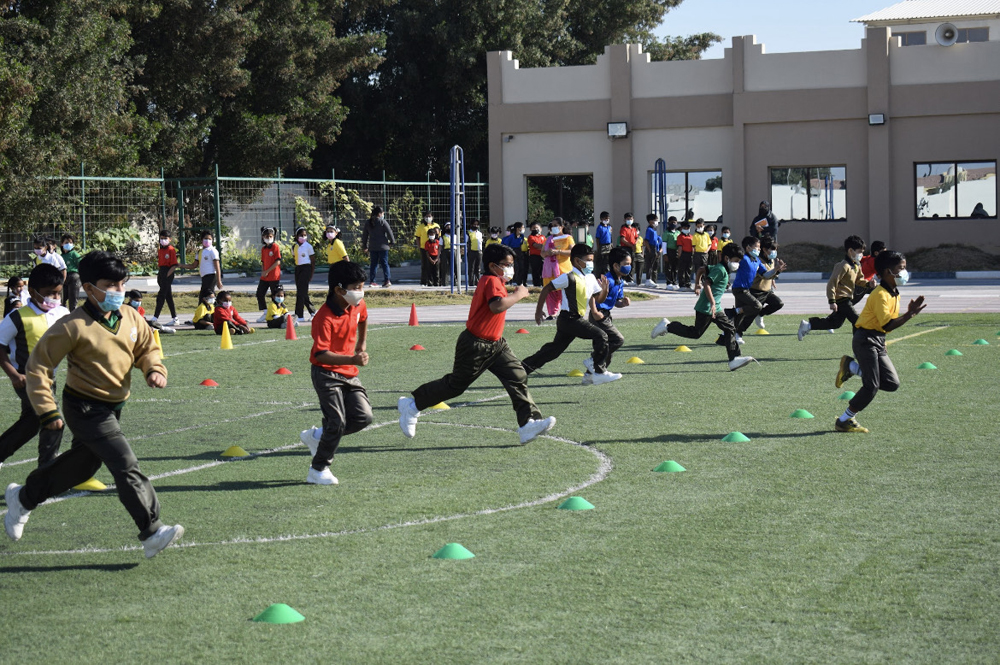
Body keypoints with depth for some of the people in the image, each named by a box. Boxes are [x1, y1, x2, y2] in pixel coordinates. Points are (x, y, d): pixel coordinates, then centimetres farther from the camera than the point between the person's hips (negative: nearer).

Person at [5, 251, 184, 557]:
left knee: (81, 465, 22)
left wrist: (154, 369, -8)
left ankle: (23, 497, 44)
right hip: (85, 408, -8)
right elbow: (38, 366, -12)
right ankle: (152, 533, -17)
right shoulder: (73, 326, -19)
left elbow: (147, 347, 15)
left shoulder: (130, 317, -1)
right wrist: (47, 410, -15)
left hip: (112, 408, 8)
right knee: (126, 467, -18)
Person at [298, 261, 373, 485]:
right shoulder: (324, 318, -25)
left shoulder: (358, 305, -2)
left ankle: (316, 436, 18)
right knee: (337, 422, -13)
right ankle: (318, 470, 5)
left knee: (363, 417, -2)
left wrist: (361, 346, 23)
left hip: (349, 374, 7)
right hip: (326, 374, -7)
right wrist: (352, 359, -40)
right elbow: (321, 354, -30)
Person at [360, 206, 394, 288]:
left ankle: (372, 281, 6)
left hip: (372, 247, 5)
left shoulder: (368, 223, 9)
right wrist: (392, 242, 7)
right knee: (384, 263, 0)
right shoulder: (382, 222, -8)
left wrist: (364, 246, 23)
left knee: (373, 264, 9)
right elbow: (389, 232, -8)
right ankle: (387, 281, -4)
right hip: (382, 247, -4)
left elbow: (364, 235, 15)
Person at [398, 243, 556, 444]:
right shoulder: (492, 281, -20)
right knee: (456, 384, 4)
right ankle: (411, 405, 21)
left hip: (495, 344, 10)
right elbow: (497, 306, -38)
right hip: (476, 346, -10)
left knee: (518, 377, -5)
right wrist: (518, 295, -27)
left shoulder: (495, 282, 11)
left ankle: (528, 423, -10)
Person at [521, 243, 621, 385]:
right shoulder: (569, 278, -14)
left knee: (554, 349, 14)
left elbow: (599, 299, 15)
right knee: (601, 336, -16)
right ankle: (599, 373, -9)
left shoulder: (590, 278, 11)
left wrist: (605, 289, -7)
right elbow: (546, 289, -9)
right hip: (569, 319, -9)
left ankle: (522, 368, 22)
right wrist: (538, 310, -6)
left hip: (580, 320, 9)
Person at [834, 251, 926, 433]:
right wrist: (909, 315, -28)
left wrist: (910, 312, 3)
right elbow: (887, 325, -26)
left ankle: (851, 367, 14)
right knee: (871, 387, -10)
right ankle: (844, 422, 3)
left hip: (878, 342, 9)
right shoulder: (880, 295, -18)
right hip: (866, 340, -9)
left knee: (892, 383, 2)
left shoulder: (894, 294, 12)